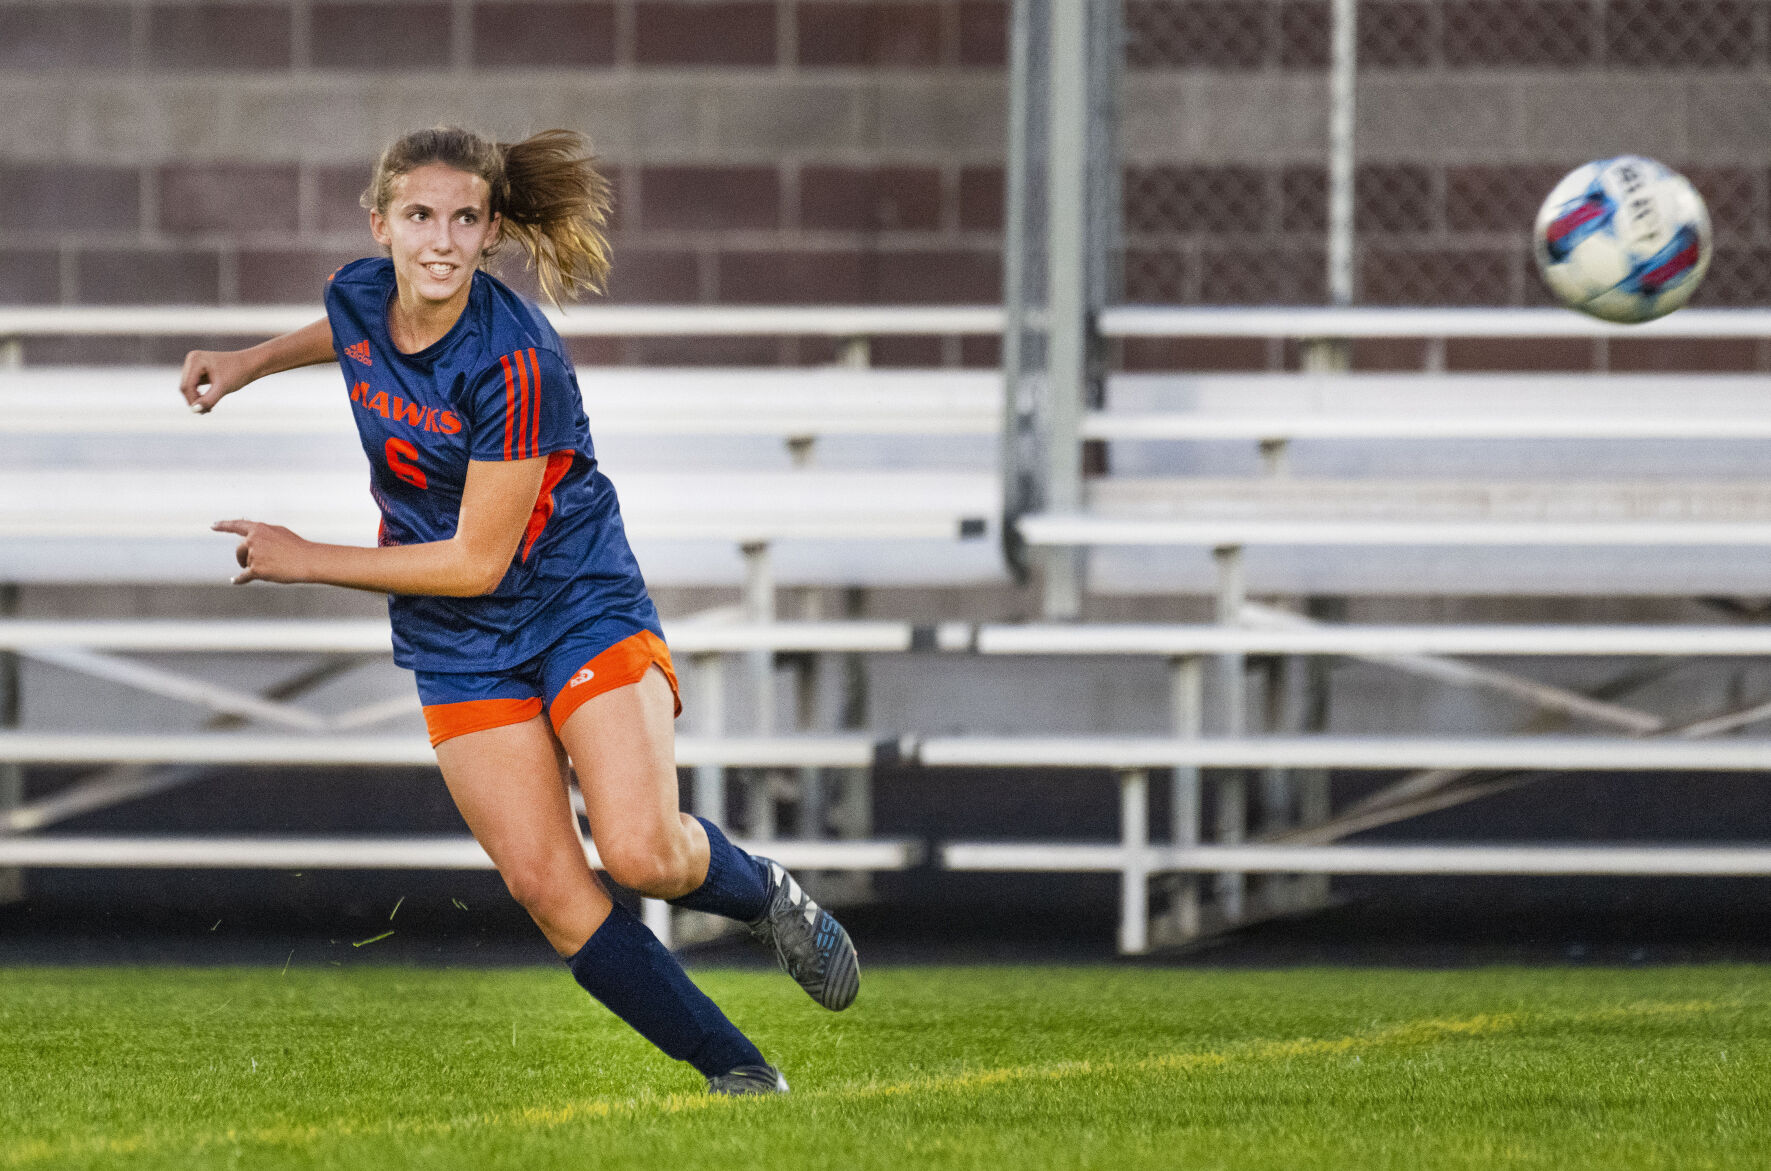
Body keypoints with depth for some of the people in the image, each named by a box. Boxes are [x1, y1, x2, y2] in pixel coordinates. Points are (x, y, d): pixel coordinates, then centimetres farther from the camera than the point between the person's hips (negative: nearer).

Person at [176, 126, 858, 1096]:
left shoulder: (512, 359, -27)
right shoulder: (358, 296, -7)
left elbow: (476, 561, -23)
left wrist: (304, 561, -15)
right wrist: (249, 362, 16)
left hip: (583, 608, -5)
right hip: (459, 651, 5)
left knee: (644, 855, -23)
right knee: (547, 888, -8)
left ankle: (766, 895, 12)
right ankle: (735, 1070, 3)